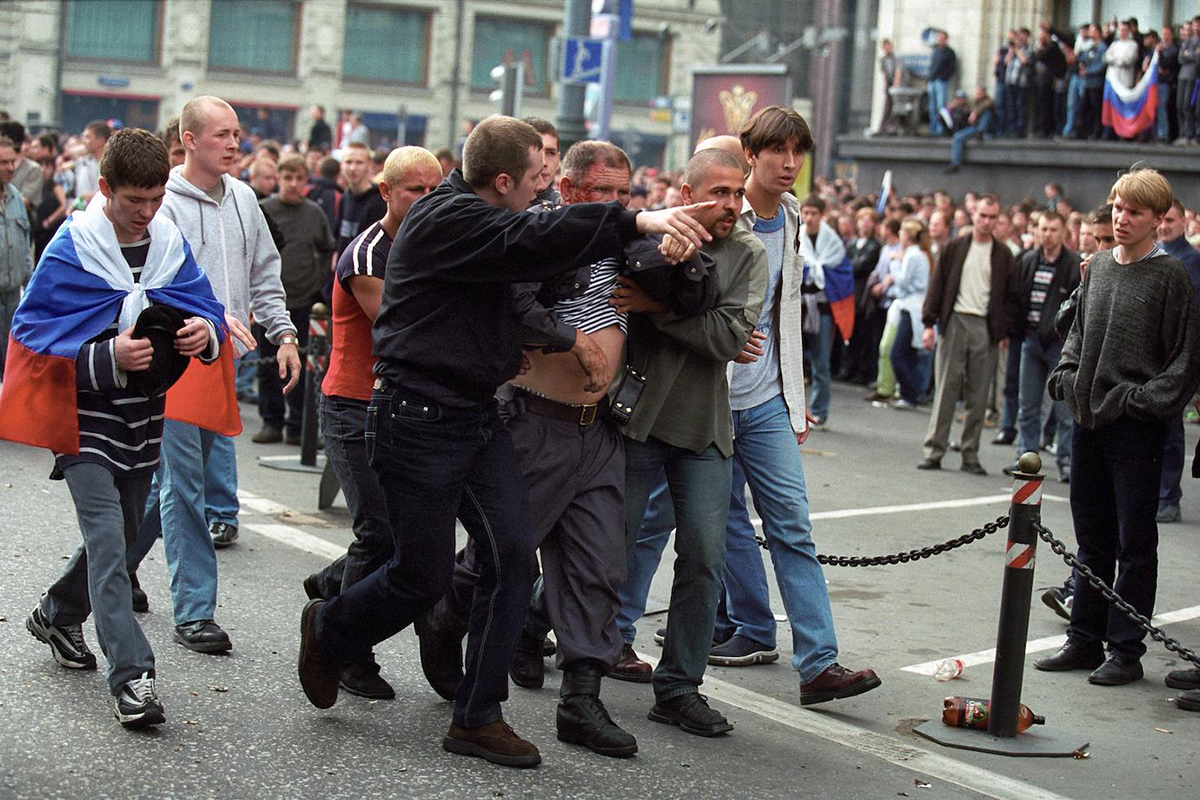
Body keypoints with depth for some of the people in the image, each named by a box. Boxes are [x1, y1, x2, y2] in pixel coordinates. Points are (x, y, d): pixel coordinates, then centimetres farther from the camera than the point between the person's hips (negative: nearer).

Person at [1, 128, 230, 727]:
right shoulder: (71, 249, -12)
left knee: (121, 533, 17)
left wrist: (205, 332, -17)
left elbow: (208, 313, 8)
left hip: (144, 412, 6)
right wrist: (108, 355, -25)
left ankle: (57, 615, 43)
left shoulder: (170, 245, 3)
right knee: (107, 538, -14)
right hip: (86, 413, -6)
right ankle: (131, 676, -15)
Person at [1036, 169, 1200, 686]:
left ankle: (1126, 649, 8)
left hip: (1137, 428, -6)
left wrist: (1144, 398, -14)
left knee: (1134, 542, 1)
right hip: (1088, 420, 6)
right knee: (1092, 540, 13)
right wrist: (1067, 376, 8)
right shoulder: (1098, 267, 11)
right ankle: (1085, 639, 22)